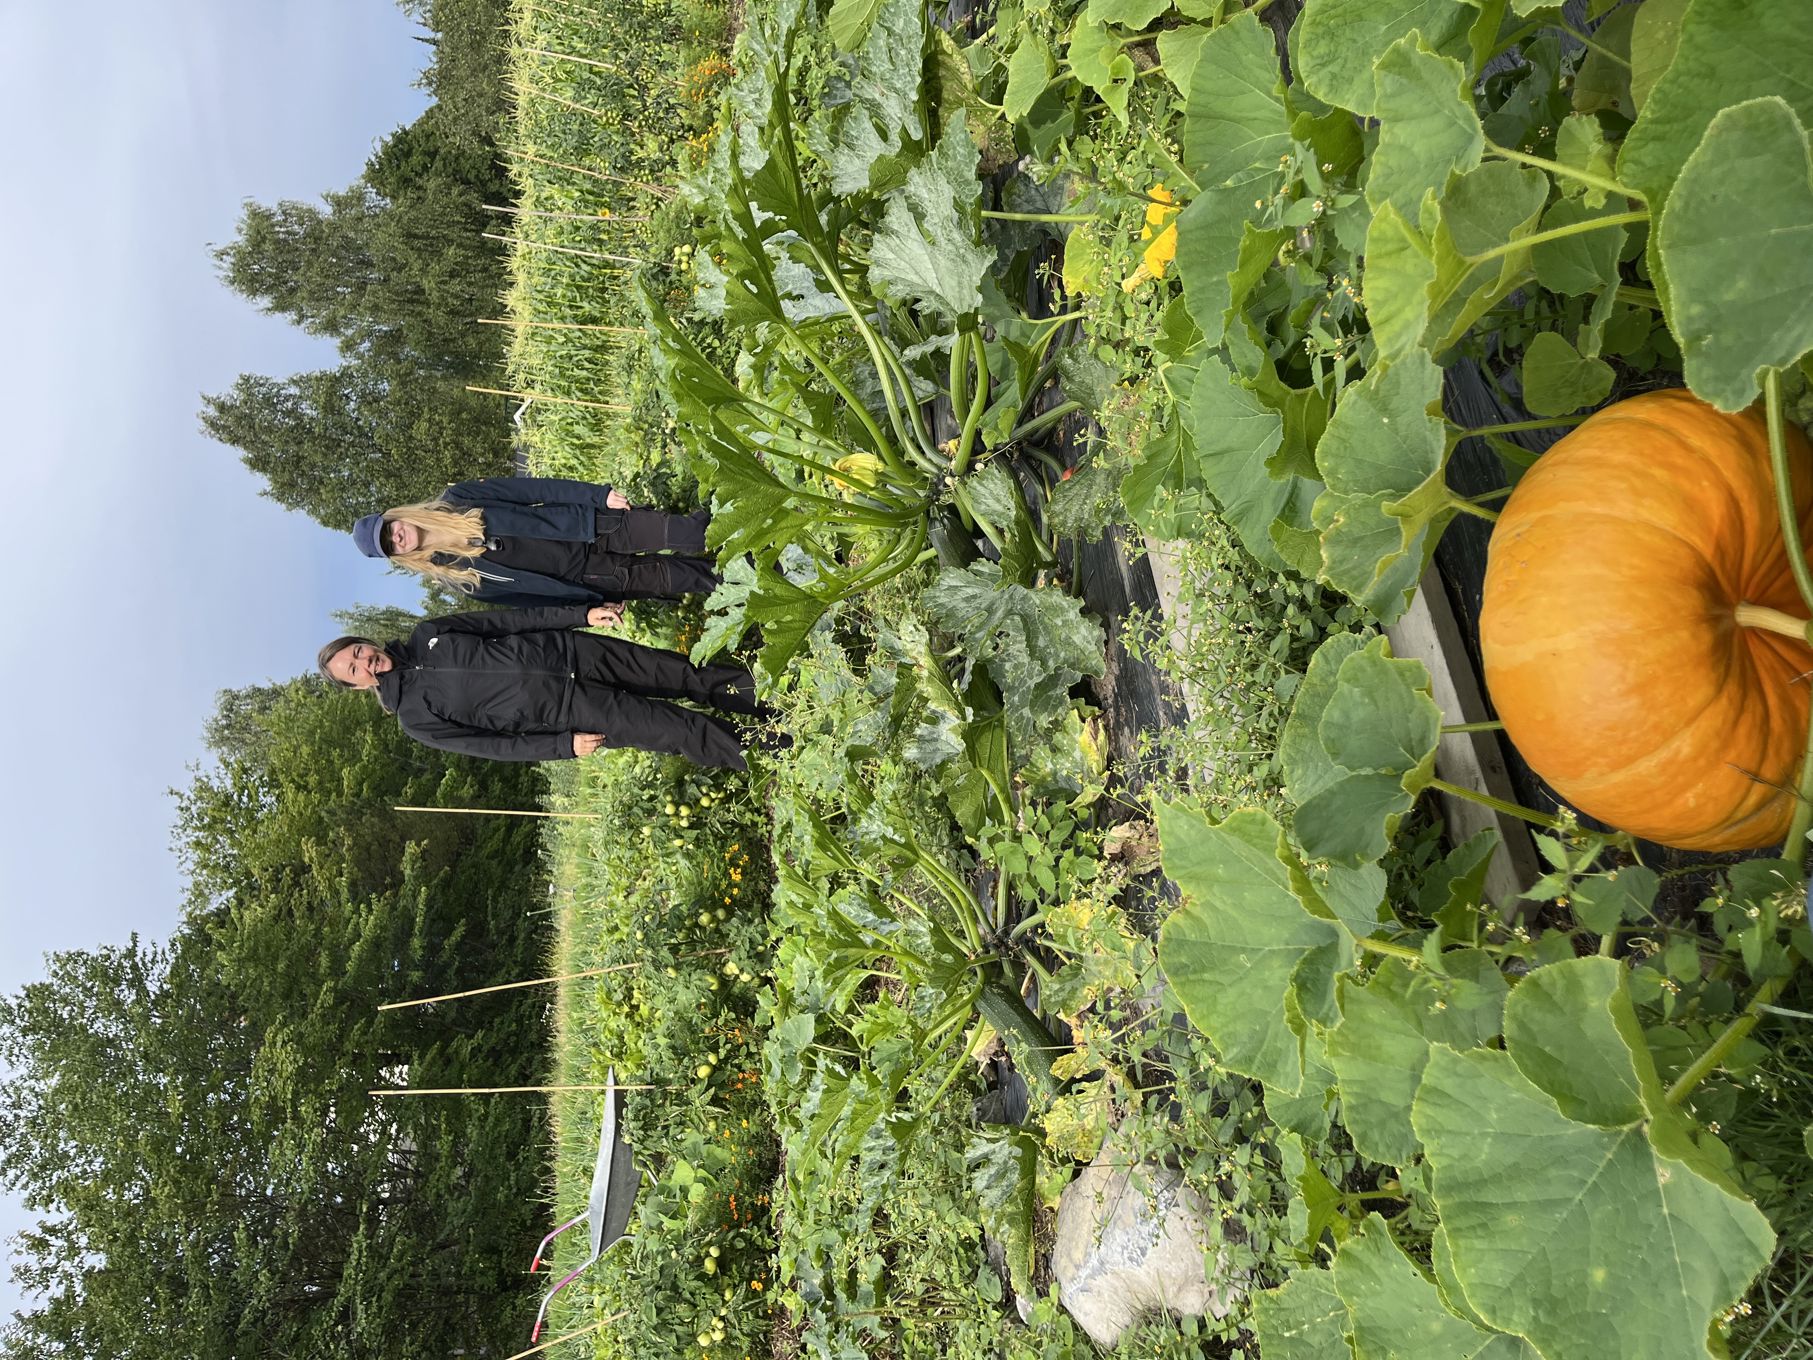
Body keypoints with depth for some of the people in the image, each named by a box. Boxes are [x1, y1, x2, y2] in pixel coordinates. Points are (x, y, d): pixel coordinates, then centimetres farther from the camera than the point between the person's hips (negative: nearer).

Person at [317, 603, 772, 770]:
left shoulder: (425, 636, 8)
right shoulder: (417, 718, -1)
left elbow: (508, 619, 8)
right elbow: (488, 744, -3)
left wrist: (580, 614, 1)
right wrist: (564, 745, -11)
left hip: (566, 651, 4)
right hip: (565, 708, -4)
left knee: (686, 674, 2)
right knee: (675, 730, -10)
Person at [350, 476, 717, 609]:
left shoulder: (454, 501, 0)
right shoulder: (455, 577, 0)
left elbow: (532, 489, -3)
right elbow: (527, 594, -1)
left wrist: (600, 493, -10)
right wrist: (594, 603, -5)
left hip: (591, 526, 1)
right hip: (585, 575, -1)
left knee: (670, 532, -16)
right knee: (665, 579, -12)